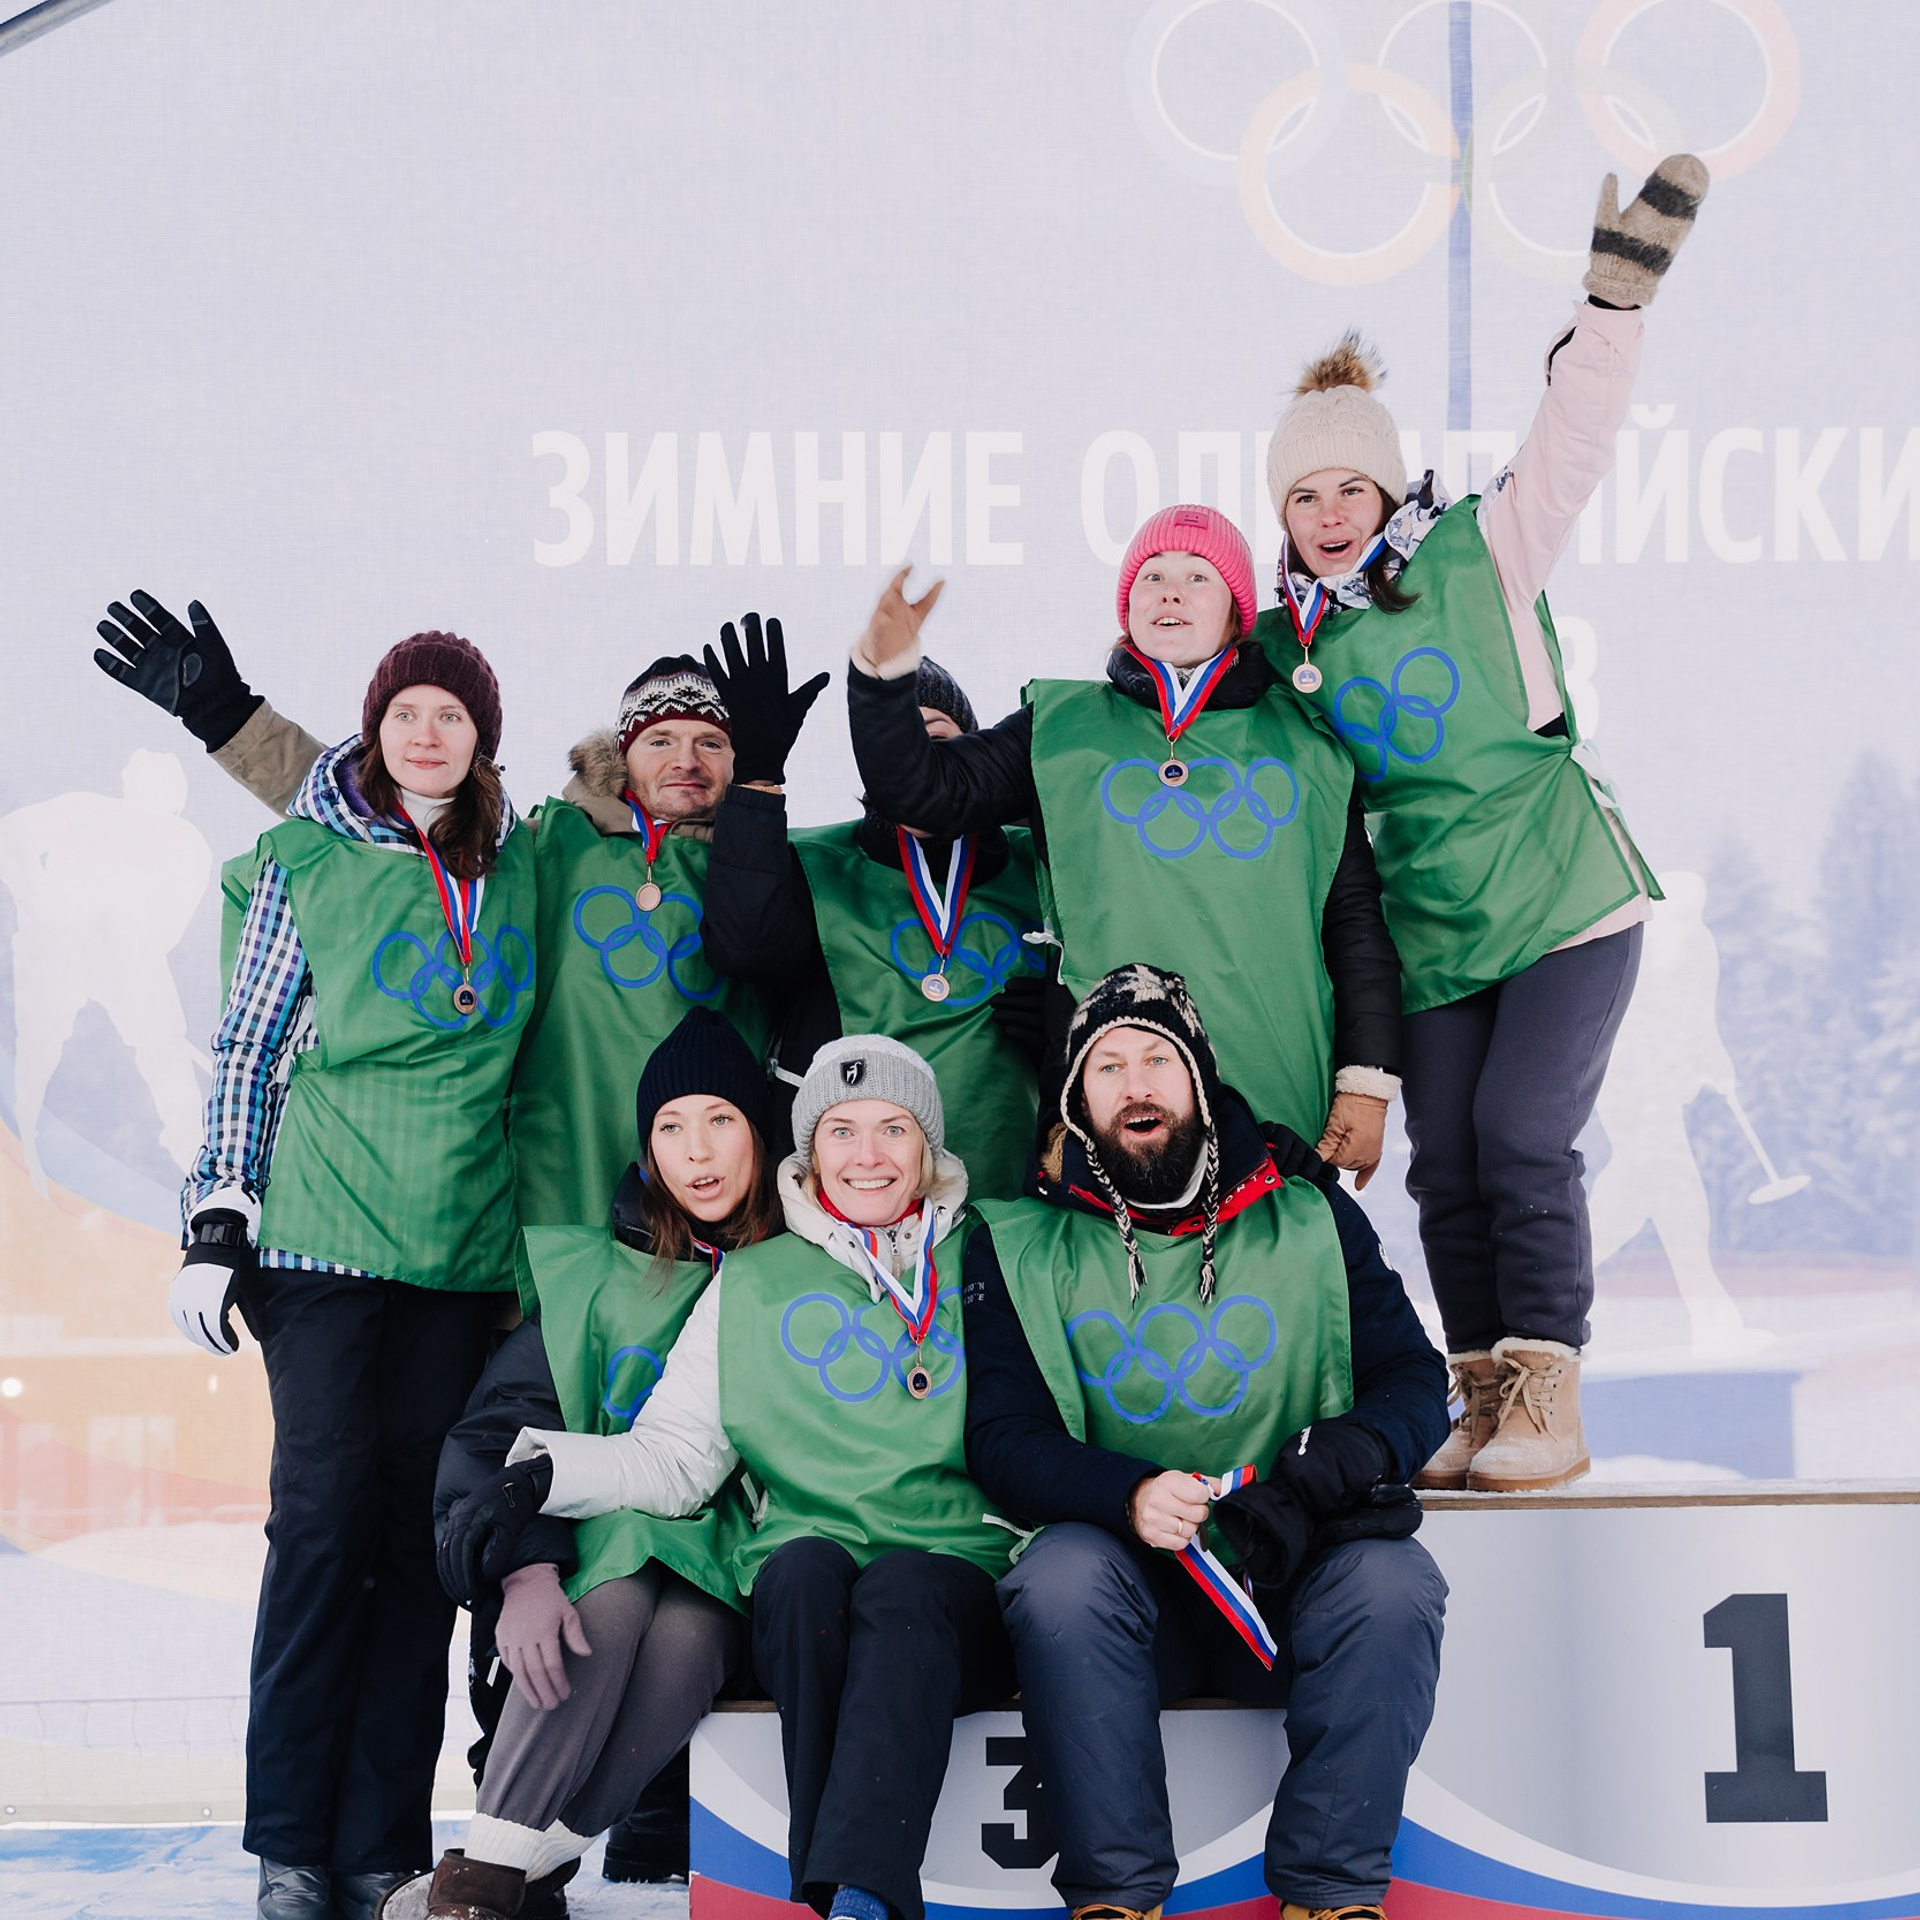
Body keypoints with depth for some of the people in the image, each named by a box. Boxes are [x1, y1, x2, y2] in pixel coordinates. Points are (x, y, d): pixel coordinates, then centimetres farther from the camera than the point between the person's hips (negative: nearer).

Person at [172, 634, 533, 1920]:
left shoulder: (523, 863, 11)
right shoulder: (309, 858, 4)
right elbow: (251, 1043, 5)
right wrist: (218, 1222, -1)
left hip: (464, 1242, 3)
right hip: (323, 1233, -3)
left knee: (421, 1530, 1)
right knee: (325, 1514, -8)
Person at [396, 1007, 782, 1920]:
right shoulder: (599, 1275, 6)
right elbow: (501, 1426, -1)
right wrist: (525, 1568, -20)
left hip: (731, 1569, 0)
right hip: (604, 1549, 0)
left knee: (684, 1632, -35)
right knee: (612, 1607, -35)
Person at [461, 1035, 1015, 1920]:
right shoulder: (754, 1285, 16)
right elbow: (675, 1458, 7)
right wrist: (540, 1470, -8)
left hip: (953, 1579, -1)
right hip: (802, 1590, 1)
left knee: (900, 1592, -36)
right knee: (804, 1566, -34)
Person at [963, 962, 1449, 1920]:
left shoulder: (1308, 1219, 8)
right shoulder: (1021, 1247, 6)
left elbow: (1413, 1380, 5)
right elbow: (1003, 1438, -2)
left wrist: (1342, 1457, -19)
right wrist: (1129, 1497, -22)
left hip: (1295, 1584, 1)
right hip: (1133, 1586, 0)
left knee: (1392, 1581, -29)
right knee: (1062, 1574, -31)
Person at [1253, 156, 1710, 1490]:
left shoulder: (1483, 556, -2)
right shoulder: (1288, 643, 7)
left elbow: (1575, 441, -11)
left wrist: (1619, 295, -21)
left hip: (1570, 901, -4)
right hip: (1434, 930, 4)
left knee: (1522, 1134, -14)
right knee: (1447, 1164, 2)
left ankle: (1548, 1403, -5)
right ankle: (1486, 1403, 14)